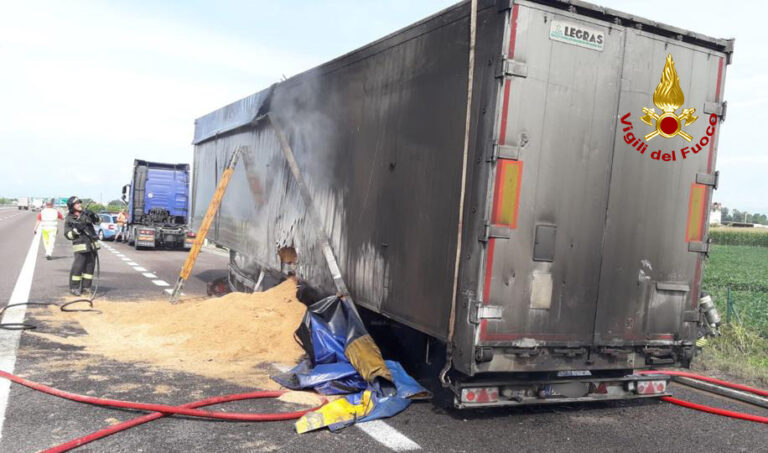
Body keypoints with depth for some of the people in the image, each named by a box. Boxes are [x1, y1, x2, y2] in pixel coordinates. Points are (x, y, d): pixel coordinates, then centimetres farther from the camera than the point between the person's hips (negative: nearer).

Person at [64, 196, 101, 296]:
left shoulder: (86, 214, 9)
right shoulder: (69, 220, -1)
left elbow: (98, 220, 8)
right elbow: (68, 235, -4)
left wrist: (93, 215, -12)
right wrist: (76, 230, -20)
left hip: (92, 245, 4)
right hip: (81, 247, -4)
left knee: (90, 266, 6)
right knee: (78, 266, -9)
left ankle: (86, 286, 16)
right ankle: (74, 287, 2)